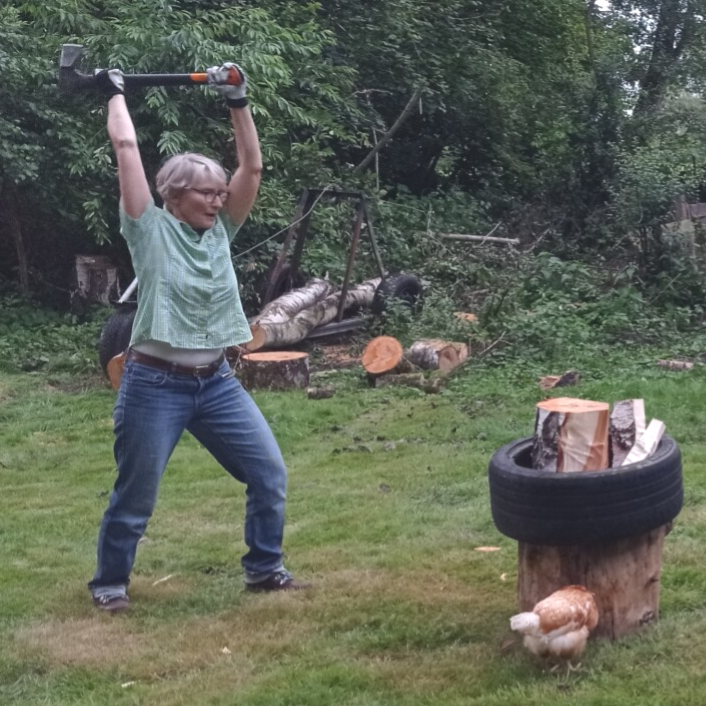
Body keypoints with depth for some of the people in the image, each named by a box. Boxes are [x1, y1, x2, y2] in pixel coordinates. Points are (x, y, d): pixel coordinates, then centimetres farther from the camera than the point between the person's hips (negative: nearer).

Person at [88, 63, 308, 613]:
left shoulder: (220, 232, 8)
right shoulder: (150, 230, -6)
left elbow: (252, 166, 4)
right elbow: (126, 146, -9)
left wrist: (238, 102, 4)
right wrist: (116, 95, 2)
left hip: (217, 383, 5)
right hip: (155, 386, -5)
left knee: (269, 472, 4)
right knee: (135, 496, 6)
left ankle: (265, 568, 21)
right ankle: (110, 582, 27)